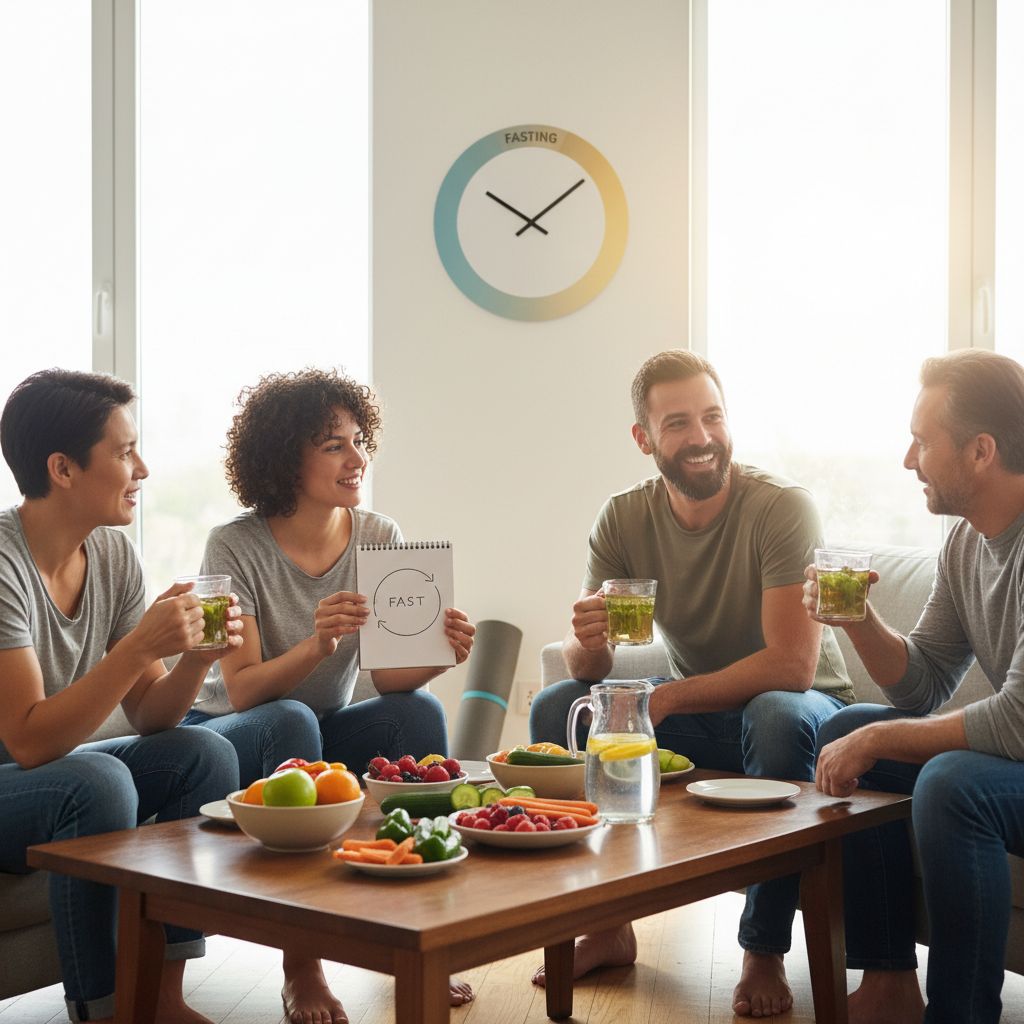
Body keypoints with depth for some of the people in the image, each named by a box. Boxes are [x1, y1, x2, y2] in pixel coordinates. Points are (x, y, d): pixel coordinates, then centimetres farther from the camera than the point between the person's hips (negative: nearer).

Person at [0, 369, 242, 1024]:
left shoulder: (113, 554, 0)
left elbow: (148, 717, 3)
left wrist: (198, 656, -16)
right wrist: (139, 646, -31)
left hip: (55, 775, 8)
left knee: (206, 754, -11)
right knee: (99, 782, -33)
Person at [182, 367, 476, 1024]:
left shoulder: (378, 537, -6)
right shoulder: (237, 547, -18)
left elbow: (390, 675, -11)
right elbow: (242, 690, -23)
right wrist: (317, 644, -41)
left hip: (324, 732, 4)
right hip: (232, 736, -4)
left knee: (420, 710, -24)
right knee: (291, 721, -35)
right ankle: (301, 966, -30)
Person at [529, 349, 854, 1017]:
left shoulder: (782, 507, -21)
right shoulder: (624, 519, -6)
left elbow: (792, 665, -27)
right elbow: (588, 667, -8)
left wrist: (665, 699, -27)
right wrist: (588, 641, -33)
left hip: (802, 704, -5)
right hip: (693, 709, 5)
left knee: (778, 716, -37)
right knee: (555, 707, -12)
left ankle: (765, 954, -20)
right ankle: (606, 927, -1)